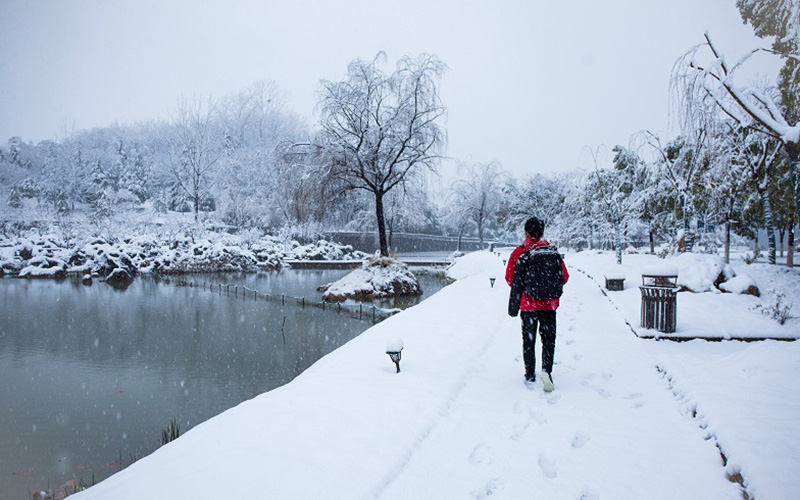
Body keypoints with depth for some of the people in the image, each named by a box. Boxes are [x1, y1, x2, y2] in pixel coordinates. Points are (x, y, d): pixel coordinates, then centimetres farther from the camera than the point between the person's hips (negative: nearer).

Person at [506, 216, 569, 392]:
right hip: (549, 304, 1)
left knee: (528, 341, 12)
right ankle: (546, 370, -10)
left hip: (527, 304, -1)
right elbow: (564, 277, 1)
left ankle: (530, 376, 17)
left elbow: (510, 278, -5)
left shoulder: (518, 252, -8)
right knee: (548, 339, 10)